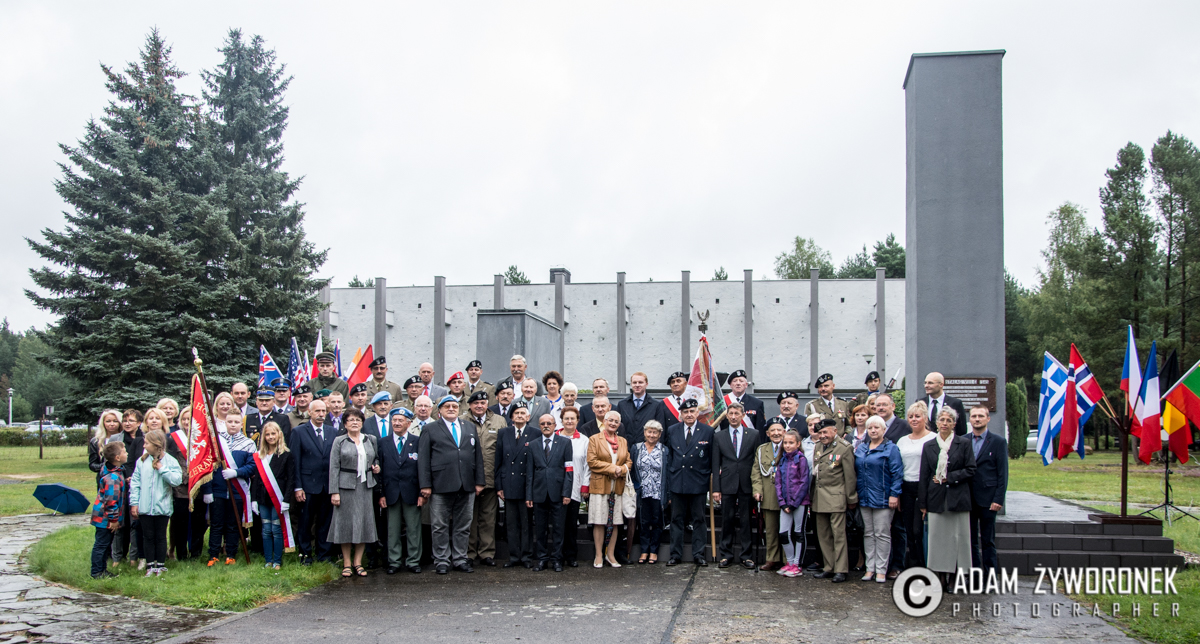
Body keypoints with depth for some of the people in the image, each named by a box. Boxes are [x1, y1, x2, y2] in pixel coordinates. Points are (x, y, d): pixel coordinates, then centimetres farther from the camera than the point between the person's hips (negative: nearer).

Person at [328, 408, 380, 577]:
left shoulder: (371, 440, 10)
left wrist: (376, 467, 1)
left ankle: (358, 562, 12)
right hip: (346, 486, -3)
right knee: (346, 523, 0)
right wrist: (334, 492, -10)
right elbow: (334, 467, -3)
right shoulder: (339, 441, 1)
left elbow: (376, 458, 25)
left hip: (365, 486, 3)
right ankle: (346, 563, 9)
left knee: (364, 522, 2)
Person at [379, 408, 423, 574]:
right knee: (392, 530, 6)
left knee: (414, 529, 3)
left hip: (411, 492, -1)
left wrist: (422, 492, -5)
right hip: (391, 492, 1)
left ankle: (413, 561, 12)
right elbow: (380, 470, 6)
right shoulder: (383, 443, 8)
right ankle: (394, 562, 14)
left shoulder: (418, 441, 3)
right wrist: (381, 494, -1)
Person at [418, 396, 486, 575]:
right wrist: (425, 485, -8)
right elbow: (423, 458, 0)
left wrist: (479, 481, 6)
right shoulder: (430, 429, 6)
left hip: (467, 486, 3)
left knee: (463, 526, 7)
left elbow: (478, 455, 14)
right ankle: (442, 561, 9)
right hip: (441, 486, -3)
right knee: (440, 526, 1)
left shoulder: (470, 428, 16)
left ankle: (460, 559, 16)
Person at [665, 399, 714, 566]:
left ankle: (698, 555, 11)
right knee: (676, 519, 6)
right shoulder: (672, 431, 7)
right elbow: (668, 454, 13)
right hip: (677, 481, 2)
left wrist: (712, 475, -1)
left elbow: (712, 458, 4)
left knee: (698, 519, 4)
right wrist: (669, 475, 8)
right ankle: (676, 555, 12)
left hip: (698, 482, -2)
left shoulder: (708, 431, 1)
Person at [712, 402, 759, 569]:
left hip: (747, 485, -1)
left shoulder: (754, 434, 5)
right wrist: (716, 488, 0)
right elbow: (716, 465, 6)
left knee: (745, 521, 3)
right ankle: (726, 555, 12)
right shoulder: (718, 437, 8)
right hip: (727, 485, 1)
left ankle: (746, 555, 11)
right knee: (727, 521, 4)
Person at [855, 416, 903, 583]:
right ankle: (870, 568, 14)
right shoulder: (860, 448, 12)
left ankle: (881, 570, 4)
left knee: (882, 534, -2)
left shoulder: (891, 448, -4)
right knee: (868, 534, 8)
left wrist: (894, 494, -14)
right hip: (864, 498, 5)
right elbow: (855, 470, 15)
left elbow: (897, 473, -8)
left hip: (882, 498, -5)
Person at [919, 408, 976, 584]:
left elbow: (970, 470, -1)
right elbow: (924, 476, 8)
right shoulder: (929, 446, 9)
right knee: (938, 537, 2)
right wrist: (923, 503, 5)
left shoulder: (964, 443, 2)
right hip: (936, 498, 2)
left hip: (958, 497, -2)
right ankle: (941, 575, 7)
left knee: (959, 537, -1)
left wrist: (948, 477, -9)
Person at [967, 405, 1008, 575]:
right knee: (970, 540, 6)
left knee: (988, 541, 2)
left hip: (987, 498, -3)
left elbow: (1002, 473, -2)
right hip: (967, 498, 3)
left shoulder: (998, 442, 1)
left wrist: (998, 499, -10)